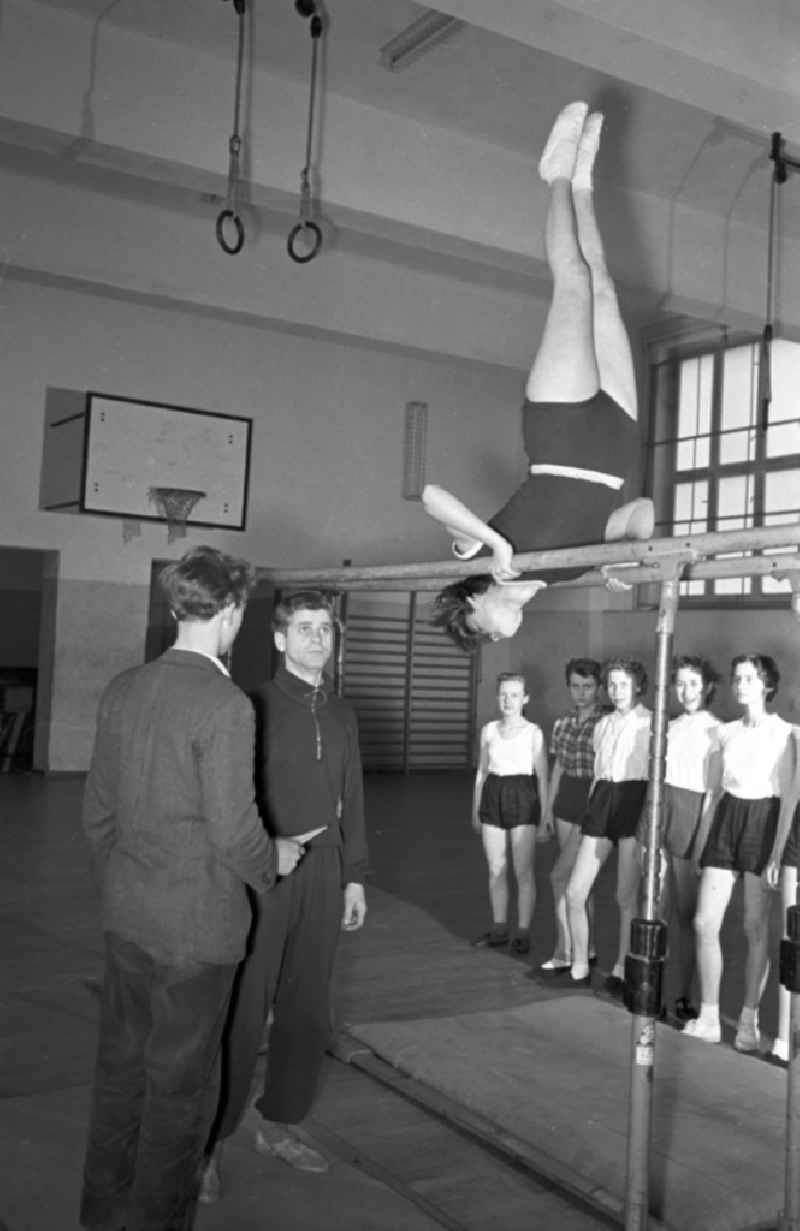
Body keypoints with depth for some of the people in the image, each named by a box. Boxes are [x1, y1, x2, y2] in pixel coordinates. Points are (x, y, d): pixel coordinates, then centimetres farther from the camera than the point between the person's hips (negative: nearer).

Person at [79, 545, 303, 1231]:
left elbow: (97, 810, 10)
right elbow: (233, 831, -20)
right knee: (181, 1082, 9)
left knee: (121, 1066, 20)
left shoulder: (123, 690, 2)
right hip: (196, 924, -7)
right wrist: (272, 861, 0)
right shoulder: (225, 705, -20)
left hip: (126, 916, 7)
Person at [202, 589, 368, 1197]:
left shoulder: (341, 714, 11)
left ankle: (280, 1123, 30)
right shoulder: (256, 707, -7)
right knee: (242, 1012, -1)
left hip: (321, 874, 6)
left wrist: (355, 875, 13)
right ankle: (212, 1140, 14)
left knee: (307, 1009, 14)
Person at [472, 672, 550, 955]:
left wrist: (545, 815, -5)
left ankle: (523, 932, 9)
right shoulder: (489, 730, 8)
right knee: (496, 869, 9)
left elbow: (542, 776, -2)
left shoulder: (533, 732, -4)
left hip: (522, 797, -4)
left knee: (523, 871, -1)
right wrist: (475, 809, 14)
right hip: (493, 795, 4)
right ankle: (499, 927, 21)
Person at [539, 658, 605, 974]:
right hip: (565, 801, 7)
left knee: (561, 875, -9)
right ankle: (586, 948, 21)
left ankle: (564, 953, 0)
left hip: (593, 802, -7)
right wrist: (549, 808, 15)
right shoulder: (563, 723, 10)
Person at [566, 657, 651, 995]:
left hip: (635, 802, -5)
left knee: (626, 897, 1)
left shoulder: (652, 723, -3)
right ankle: (579, 967, 16)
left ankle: (621, 971, 18)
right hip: (601, 802, 6)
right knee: (575, 892, 0)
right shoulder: (603, 724, 16)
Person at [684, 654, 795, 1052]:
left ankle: (749, 1020, 16)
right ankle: (708, 1019, 9)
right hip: (726, 819, 4)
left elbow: (787, 797, -7)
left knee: (756, 928, 2)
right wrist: (704, 835, 13)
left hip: (763, 821, -4)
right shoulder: (726, 732, 10)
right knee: (705, 923, -2)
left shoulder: (783, 733, -5)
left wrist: (779, 850, -12)